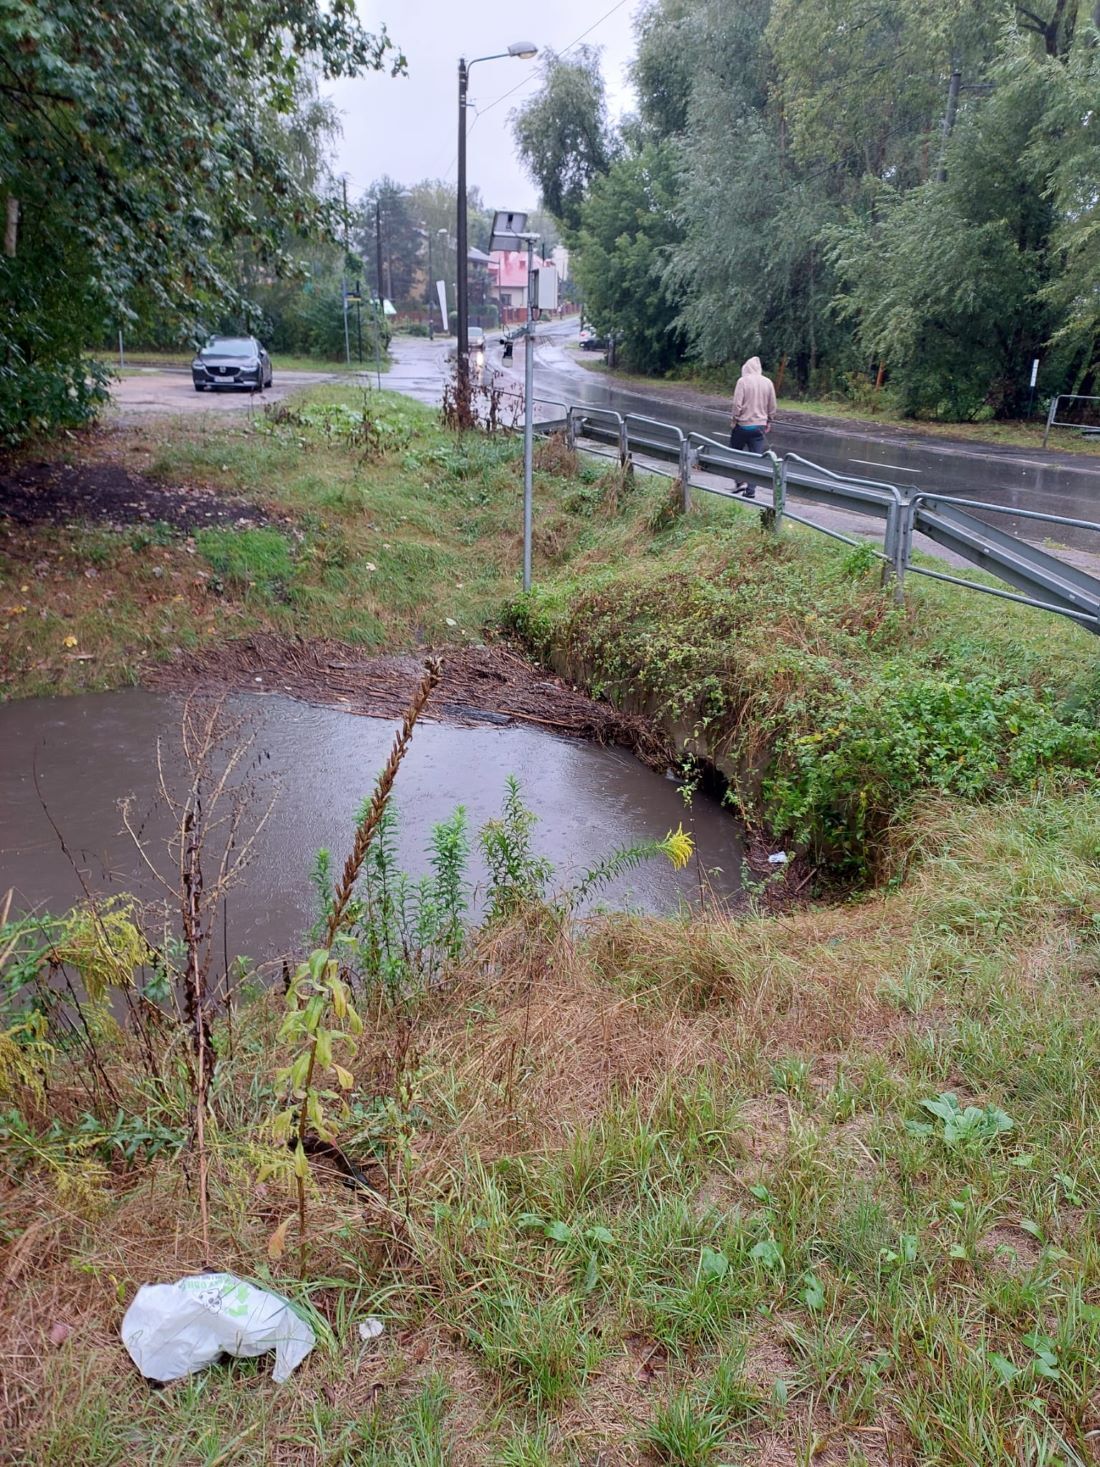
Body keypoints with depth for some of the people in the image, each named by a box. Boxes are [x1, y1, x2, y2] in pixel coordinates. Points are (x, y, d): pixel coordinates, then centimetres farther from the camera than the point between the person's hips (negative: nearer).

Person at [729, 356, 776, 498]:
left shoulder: (743, 381, -9)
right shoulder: (768, 382, 3)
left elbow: (737, 404, -14)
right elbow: (772, 406, 8)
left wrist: (733, 421, -2)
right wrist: (768, 422, 20)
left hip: (743, 424, -3)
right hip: (760, 425, 3)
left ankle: (741, 482, 4)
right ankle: (750, 491, 2)